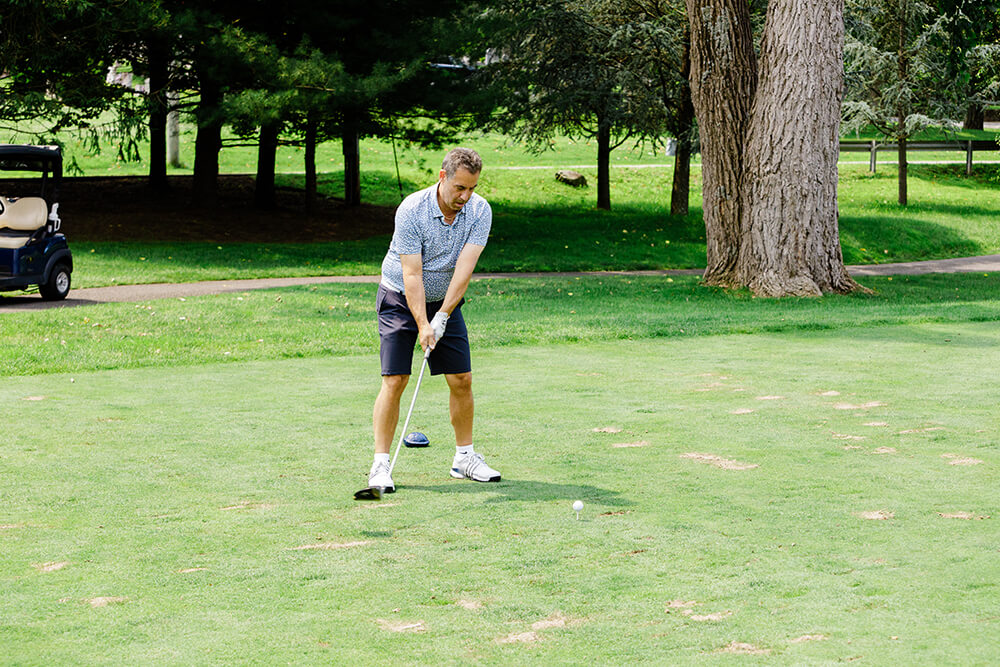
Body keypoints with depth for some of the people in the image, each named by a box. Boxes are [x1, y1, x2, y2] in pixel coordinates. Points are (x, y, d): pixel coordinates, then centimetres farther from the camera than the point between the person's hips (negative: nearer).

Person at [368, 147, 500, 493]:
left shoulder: (480, 211, -14)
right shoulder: (411, 211, -25)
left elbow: (464, 267, -21)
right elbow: (411, 274, -26)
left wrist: (442, 316, -28)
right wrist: (422, 325, -33)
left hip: (445, 301, 4)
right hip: (401, 299, -4)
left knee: (461, 379, 1)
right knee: (394, 380, -12)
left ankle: (465, 457, 15)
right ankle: (381, 465, -7)